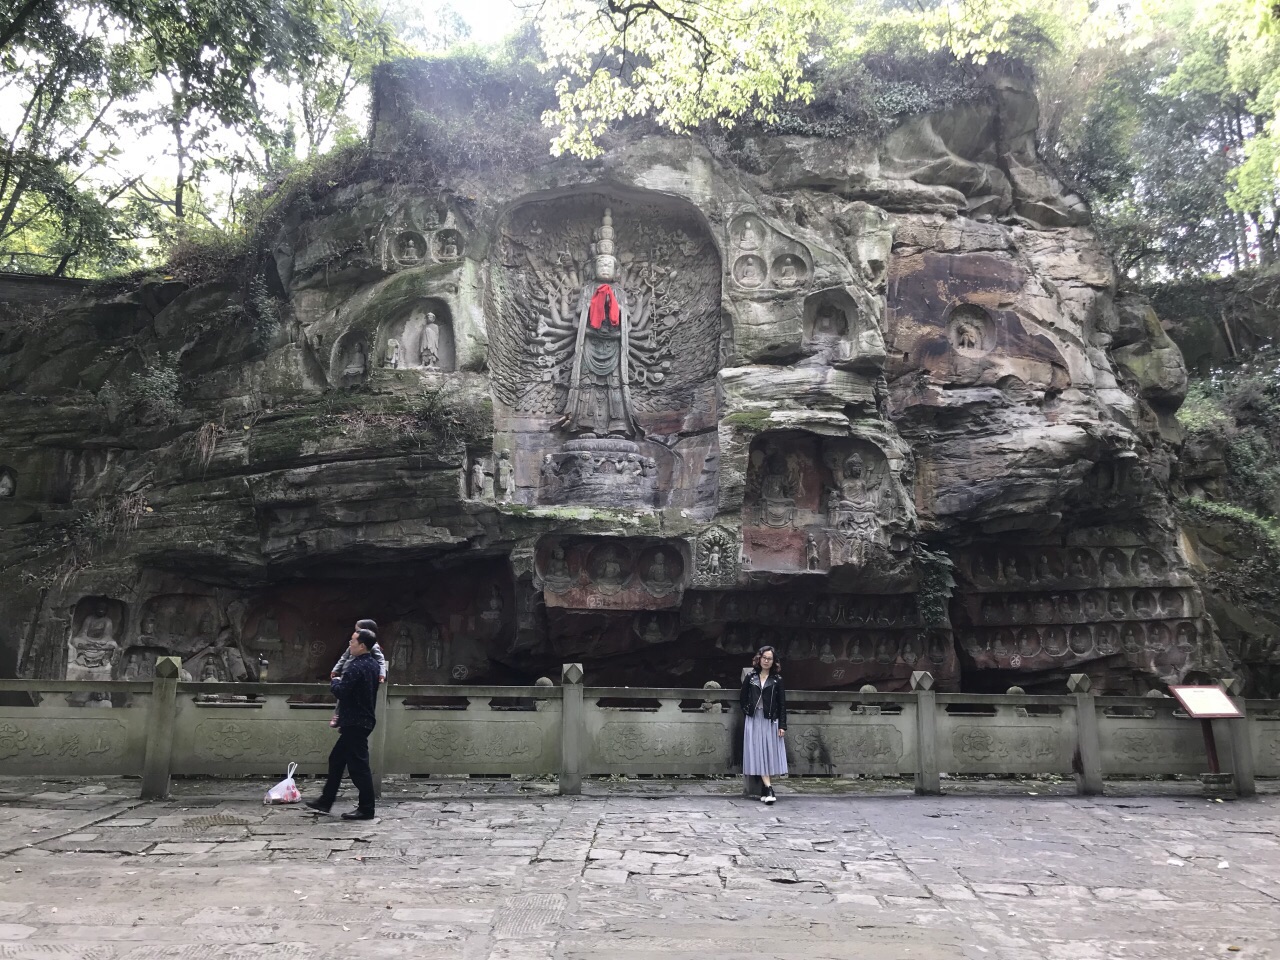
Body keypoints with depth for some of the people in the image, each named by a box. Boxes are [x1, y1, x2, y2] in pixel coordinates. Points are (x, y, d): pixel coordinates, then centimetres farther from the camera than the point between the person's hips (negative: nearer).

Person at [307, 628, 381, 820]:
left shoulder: (356, 667, -20)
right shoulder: (372, 664, 11)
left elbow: (341, 691, -24)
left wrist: (334, 681, -4)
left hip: (355, 723, -10)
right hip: (363, 720, 10)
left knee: (358, 765, -3)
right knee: (336, 759, 19)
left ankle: (366, 809, 3)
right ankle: (325, 801, 27)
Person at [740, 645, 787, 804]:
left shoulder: (777, 679, 2)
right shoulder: (750, 677, 5)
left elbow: (782, 704, 0)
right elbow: (744, 698, 11)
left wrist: (782, 725, -5)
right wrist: (747, 712, 0)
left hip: (771, 721, -1)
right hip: (754, 720, 1)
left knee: (770, 753, -1)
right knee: (758, 754, -6)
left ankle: (765, 789, 8)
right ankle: (769, 789, -9)